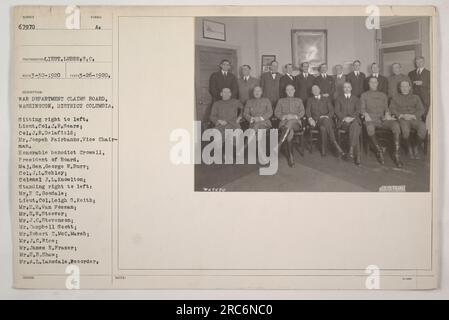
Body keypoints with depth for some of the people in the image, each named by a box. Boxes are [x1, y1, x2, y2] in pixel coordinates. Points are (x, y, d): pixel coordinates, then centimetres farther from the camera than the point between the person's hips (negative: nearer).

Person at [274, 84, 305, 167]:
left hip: (296, 122, 0)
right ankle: (290, 157, -40)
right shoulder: (281, 100, 27)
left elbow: (302, 112, 14)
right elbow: (277, 112, 15)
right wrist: (284, 116, -6)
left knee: (290, 123, -41)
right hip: (284, 122, 0)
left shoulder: (299, 100, 28)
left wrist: (295, 116, -7)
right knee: (290, 131, -38)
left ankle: (279, 146, -51)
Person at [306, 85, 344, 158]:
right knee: (323, 127, -36)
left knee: (323, 127, -38)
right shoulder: (310, 100, 24)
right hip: (315, 120, -1)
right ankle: (336, 146, -41)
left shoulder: (326, 99, 22)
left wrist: (326, 117, -12)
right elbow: (307, 111, 9)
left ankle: (323, 148, -36)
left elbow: (331, 111, 10)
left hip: (326, 119, 1)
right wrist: (310, 118, -13)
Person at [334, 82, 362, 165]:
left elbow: (358, 111, 7)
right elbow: (337, 111, 5)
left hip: (354, 119, 2)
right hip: (342, 121, -2)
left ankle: (351, 150, -42)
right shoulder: (339, 98, 17)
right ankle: (357, 155, -36)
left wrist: (351, 117, -14)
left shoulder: (356, 99, 21)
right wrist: (344, 118, -14)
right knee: (355, 130, -33)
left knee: (355, 125, -37)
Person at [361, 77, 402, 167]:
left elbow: (386, 108, 21)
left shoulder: (383, 95, 28)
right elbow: (362, 108, 10)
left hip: (382, 119, 2)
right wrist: (366, 114, -12)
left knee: (395, 125, -32)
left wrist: (387, 114, -3)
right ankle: (379, 151, -23)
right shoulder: (364, 95, 21)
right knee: (370, 128, -41)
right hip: (371, 119, -2)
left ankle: (396, 154, -30)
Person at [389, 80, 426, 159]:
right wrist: (402, 115, -11)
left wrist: (413, 116, -9)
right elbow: (392, 109, 6)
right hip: (402, 120, -1)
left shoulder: (416, 97, 24)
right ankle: (409, 148, -11)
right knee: (405, 130, -38)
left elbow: (421, 110, 11)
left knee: (423, 129, -33)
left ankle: (416, 147, -7)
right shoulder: (395, 98, 21)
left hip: (415, 119, 1)